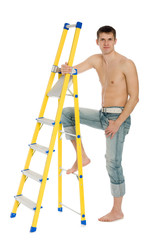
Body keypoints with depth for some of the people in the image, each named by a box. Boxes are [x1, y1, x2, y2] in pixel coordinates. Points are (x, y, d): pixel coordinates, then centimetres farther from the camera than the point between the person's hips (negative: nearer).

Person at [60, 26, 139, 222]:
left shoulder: (126, 64, -12)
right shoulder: (96, 60, 9)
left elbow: (134, 97, -13)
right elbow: (74, 70, 2)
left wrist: (117, 122, -19)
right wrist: (66, 70, -24)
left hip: (118, 117, -7)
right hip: (102, 115, 7)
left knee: (113, 163, -6)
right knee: (66, 113, 2)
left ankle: (117, 211, 7)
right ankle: (82, 157, 7)